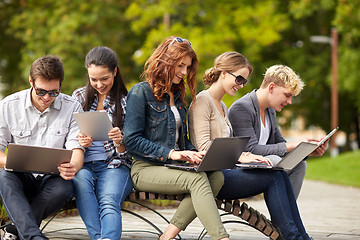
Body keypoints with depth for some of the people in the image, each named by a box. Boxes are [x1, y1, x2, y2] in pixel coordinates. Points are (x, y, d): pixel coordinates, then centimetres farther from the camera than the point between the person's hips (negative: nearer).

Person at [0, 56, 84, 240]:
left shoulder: (72, 108, 1)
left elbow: (76, 149, -4)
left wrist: (73, 167, -30)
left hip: (53, 178, 0)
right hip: (21, 177, 0)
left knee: (64, 188, -35)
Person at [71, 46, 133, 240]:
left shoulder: (125, 101, 7)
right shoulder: (79, 97, 14)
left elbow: (124, 151, 6)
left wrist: (119, 141, -19)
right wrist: (80, 142, -10)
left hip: (114, 165, -2)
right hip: (83, 164, 2)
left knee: (109, 202, -33)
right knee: (81, 179, -35)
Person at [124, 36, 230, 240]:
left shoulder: (178, 96, 19)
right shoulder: (141, 92, -4)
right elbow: (132, 140, -11)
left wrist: (192, 153, -1)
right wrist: (170, 153, -18)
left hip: (173, 168, 7)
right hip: (146, 168, -7)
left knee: (216, 176, -23)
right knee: (197, 179, -31)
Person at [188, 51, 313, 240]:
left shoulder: (222, 106, 25)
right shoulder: (202, 101, -6)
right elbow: (203, 146, -17)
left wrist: (246, 155, 0)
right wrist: (241, 157, -21)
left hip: (223, 171, 8)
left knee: (279, 174, -14)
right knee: (273, 178, -21)